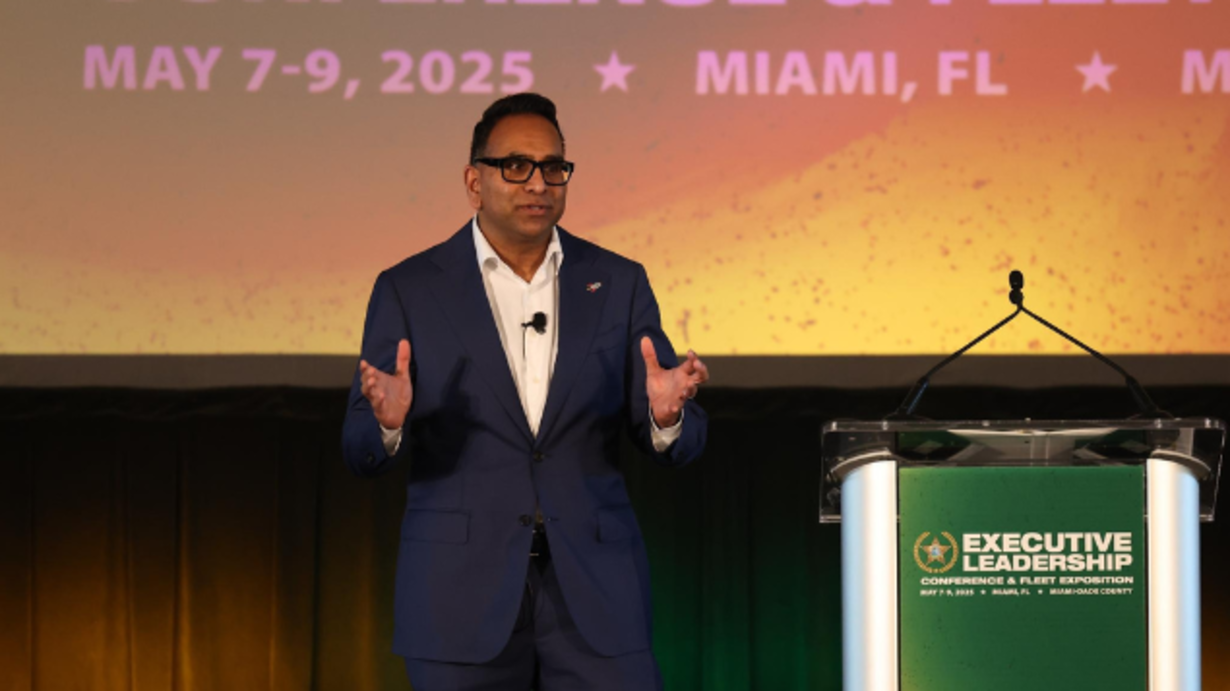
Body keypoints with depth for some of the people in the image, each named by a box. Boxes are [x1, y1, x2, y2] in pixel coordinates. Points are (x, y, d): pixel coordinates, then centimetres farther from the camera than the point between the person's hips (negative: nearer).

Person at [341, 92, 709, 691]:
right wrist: (388, 421, -23)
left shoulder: (617, 284, 8)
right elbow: (362, 452, 0)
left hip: (594, 593, 1)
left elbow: (678, 446, 6)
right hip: (462, 593, -1)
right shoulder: (409, 290, 3)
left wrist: (666, 416, -18)